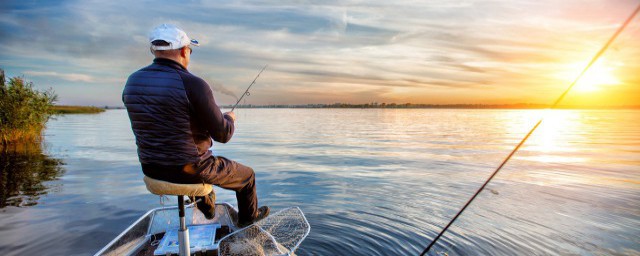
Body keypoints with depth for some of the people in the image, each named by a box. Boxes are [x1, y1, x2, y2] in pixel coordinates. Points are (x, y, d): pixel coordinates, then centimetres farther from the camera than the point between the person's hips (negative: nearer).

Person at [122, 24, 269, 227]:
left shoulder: (132, 82, -1)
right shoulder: (193, 84, -22)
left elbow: (148, 125, 13)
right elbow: (223, 135, -18)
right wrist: (229, 118, 6)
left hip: (151, 170, 7)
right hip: (190, 170, -7)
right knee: (247, 175, 19)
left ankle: (207, 208, 56)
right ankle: (248, 217, 42)